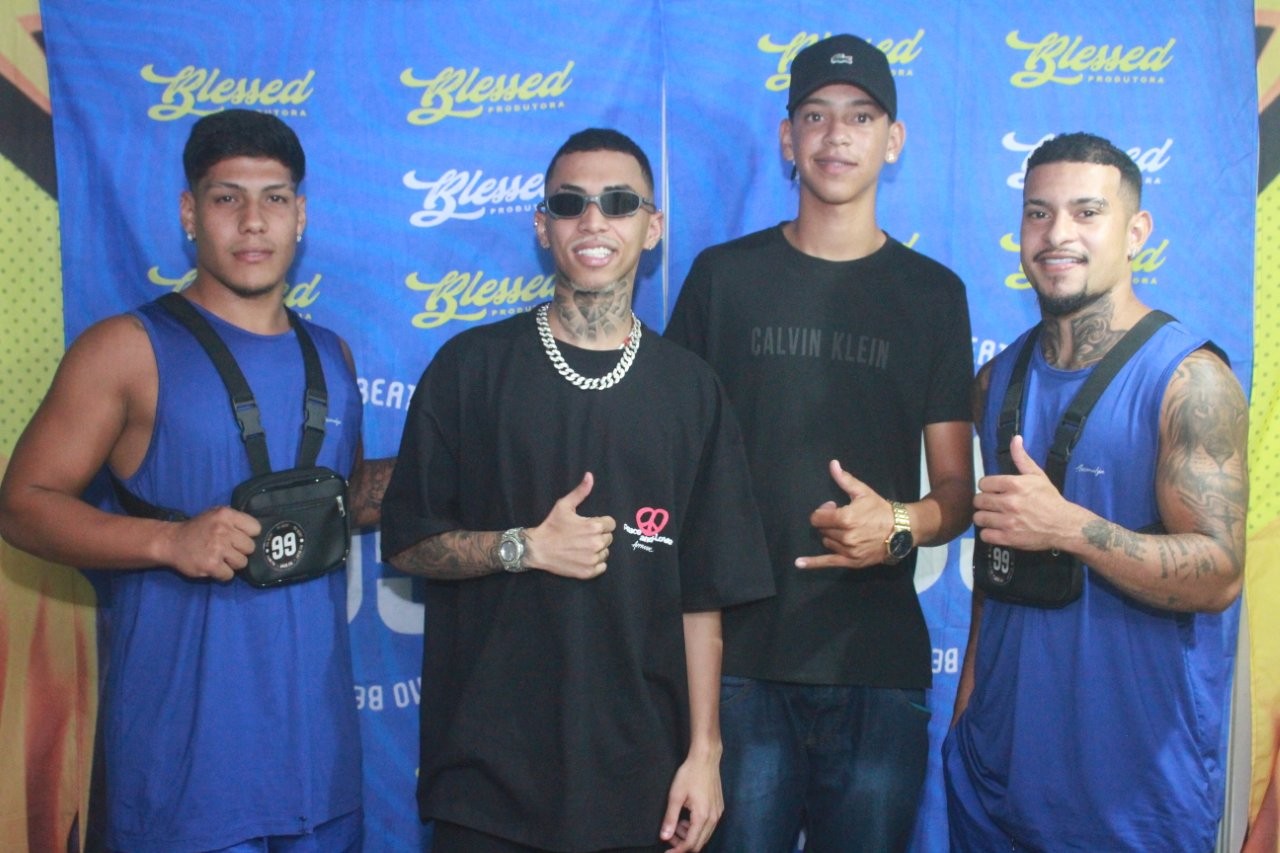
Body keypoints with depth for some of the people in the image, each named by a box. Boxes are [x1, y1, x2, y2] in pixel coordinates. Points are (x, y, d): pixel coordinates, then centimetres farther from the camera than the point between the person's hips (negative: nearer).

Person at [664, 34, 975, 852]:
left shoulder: (933, 293, 6)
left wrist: (902, 525, -16)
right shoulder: (724, 275, 5)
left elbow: (957, 488, 6)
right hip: (737, 653, 0)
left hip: (879, 661, 1)